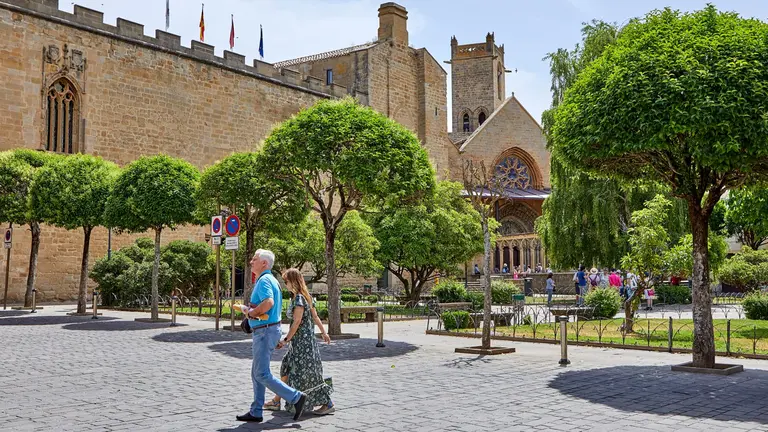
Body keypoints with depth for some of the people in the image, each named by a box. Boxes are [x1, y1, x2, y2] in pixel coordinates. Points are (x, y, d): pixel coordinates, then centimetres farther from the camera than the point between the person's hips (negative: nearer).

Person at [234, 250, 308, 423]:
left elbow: (268, 302, -32)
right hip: (268, 330, 10)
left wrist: (250, 312, -17)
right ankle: (256, 412, 18)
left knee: (262, 374, -7)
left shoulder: (264, 280, -15)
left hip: (265, 332, -10)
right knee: (257, 373, 13)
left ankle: (296, 397, -4)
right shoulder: (271, 279, 16)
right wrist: (247, 308, 13)